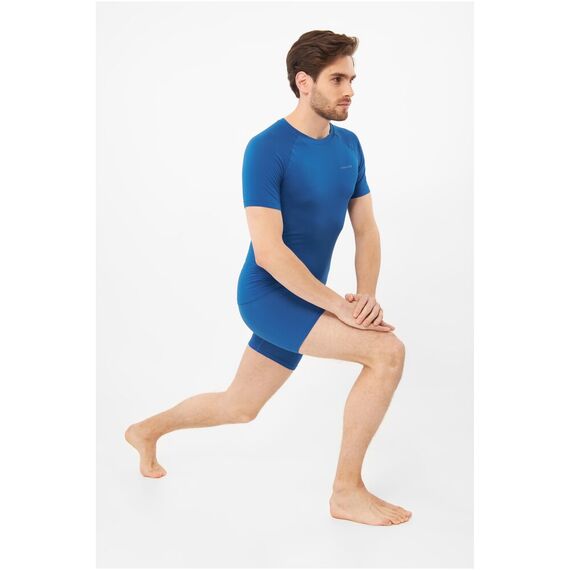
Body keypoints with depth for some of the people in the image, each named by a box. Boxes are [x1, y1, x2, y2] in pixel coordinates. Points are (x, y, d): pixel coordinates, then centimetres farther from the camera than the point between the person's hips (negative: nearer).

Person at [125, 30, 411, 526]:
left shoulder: (349, 145, 5)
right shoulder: (267, 149, -18)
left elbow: (367, 230, 5)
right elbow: (268, 250, -23)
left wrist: (367, 294, -12)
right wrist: (339, 305, -24)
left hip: (304, 300, 8)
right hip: (268, 295, -8)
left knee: (239, 408, 20)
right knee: (387, 350, -22)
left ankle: (147, 430, 46)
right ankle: (347, 492, -8)